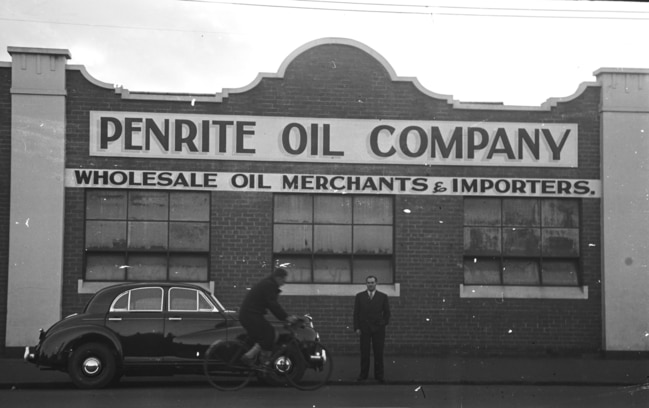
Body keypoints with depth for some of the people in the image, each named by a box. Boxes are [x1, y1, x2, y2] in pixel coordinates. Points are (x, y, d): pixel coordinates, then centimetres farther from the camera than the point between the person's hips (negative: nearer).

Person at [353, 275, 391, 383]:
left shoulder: (383, 296, 5)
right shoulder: (359, 296, 6)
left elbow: (387, 312, 10)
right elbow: (356, 313, 5)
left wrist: (384, 324, 4)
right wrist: (357, 327, -2)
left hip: (378, 329, 0)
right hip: (364, 328, 0)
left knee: (378, 353, 1)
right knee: (364, 353, 1)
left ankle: (379, 375, 9)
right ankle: (363, 374, 9)